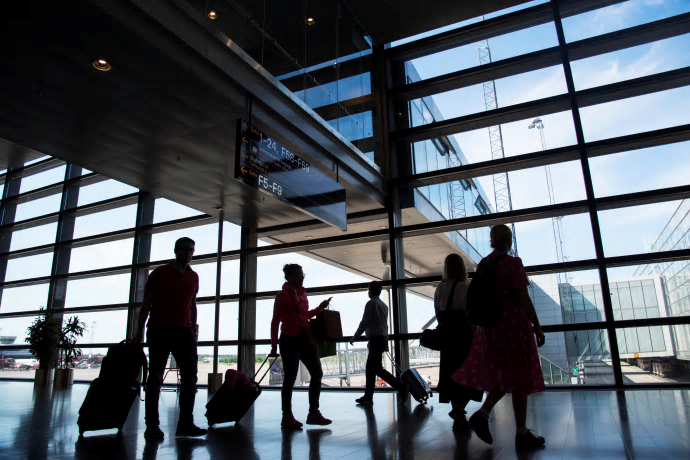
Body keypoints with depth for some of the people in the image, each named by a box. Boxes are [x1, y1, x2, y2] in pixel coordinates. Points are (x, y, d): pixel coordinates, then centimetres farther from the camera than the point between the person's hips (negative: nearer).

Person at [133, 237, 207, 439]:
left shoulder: (194, 277, 13)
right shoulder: (160, 273, 1)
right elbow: (146, 303, 1)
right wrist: (140, 330, -3)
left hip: (184, 331, 4)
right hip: (159, 331, -4)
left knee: (190, 377, -1)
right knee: (155, 378, 1)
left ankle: (185, 423, 4)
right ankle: (152, 426, 7)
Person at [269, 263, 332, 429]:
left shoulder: (302, 293, 13)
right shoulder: (283, 295, -7)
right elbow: (275, 321, -7)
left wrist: (320, 308, 14)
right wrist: (274, 346, -11)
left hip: (304, 340, 8)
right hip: (289, 340, -7)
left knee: (317, 374, 7)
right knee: (290, 378, -2)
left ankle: (313, 413, 16)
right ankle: (287, 417, 11)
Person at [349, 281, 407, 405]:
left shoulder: (371, 303, -9)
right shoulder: (383, 305, 17)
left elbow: (364, 323, -13)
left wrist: (354, 338, -6)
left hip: (375, 339, -9)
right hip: (382, 339, 9)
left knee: (377, 368, -9)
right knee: (370, 368, 11)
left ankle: (401, 386, -14)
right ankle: (368, 396, 14)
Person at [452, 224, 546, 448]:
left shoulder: (483, 265, 9)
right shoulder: (513, 263, -11)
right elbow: (523, 298, -14)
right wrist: (537, 327, -8)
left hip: (491, 325, 7)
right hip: (514, 324, -6)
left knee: (504, 376, 17)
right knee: (519, 378, 4)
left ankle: (482, 414, 2)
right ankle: (522, 432, 12)